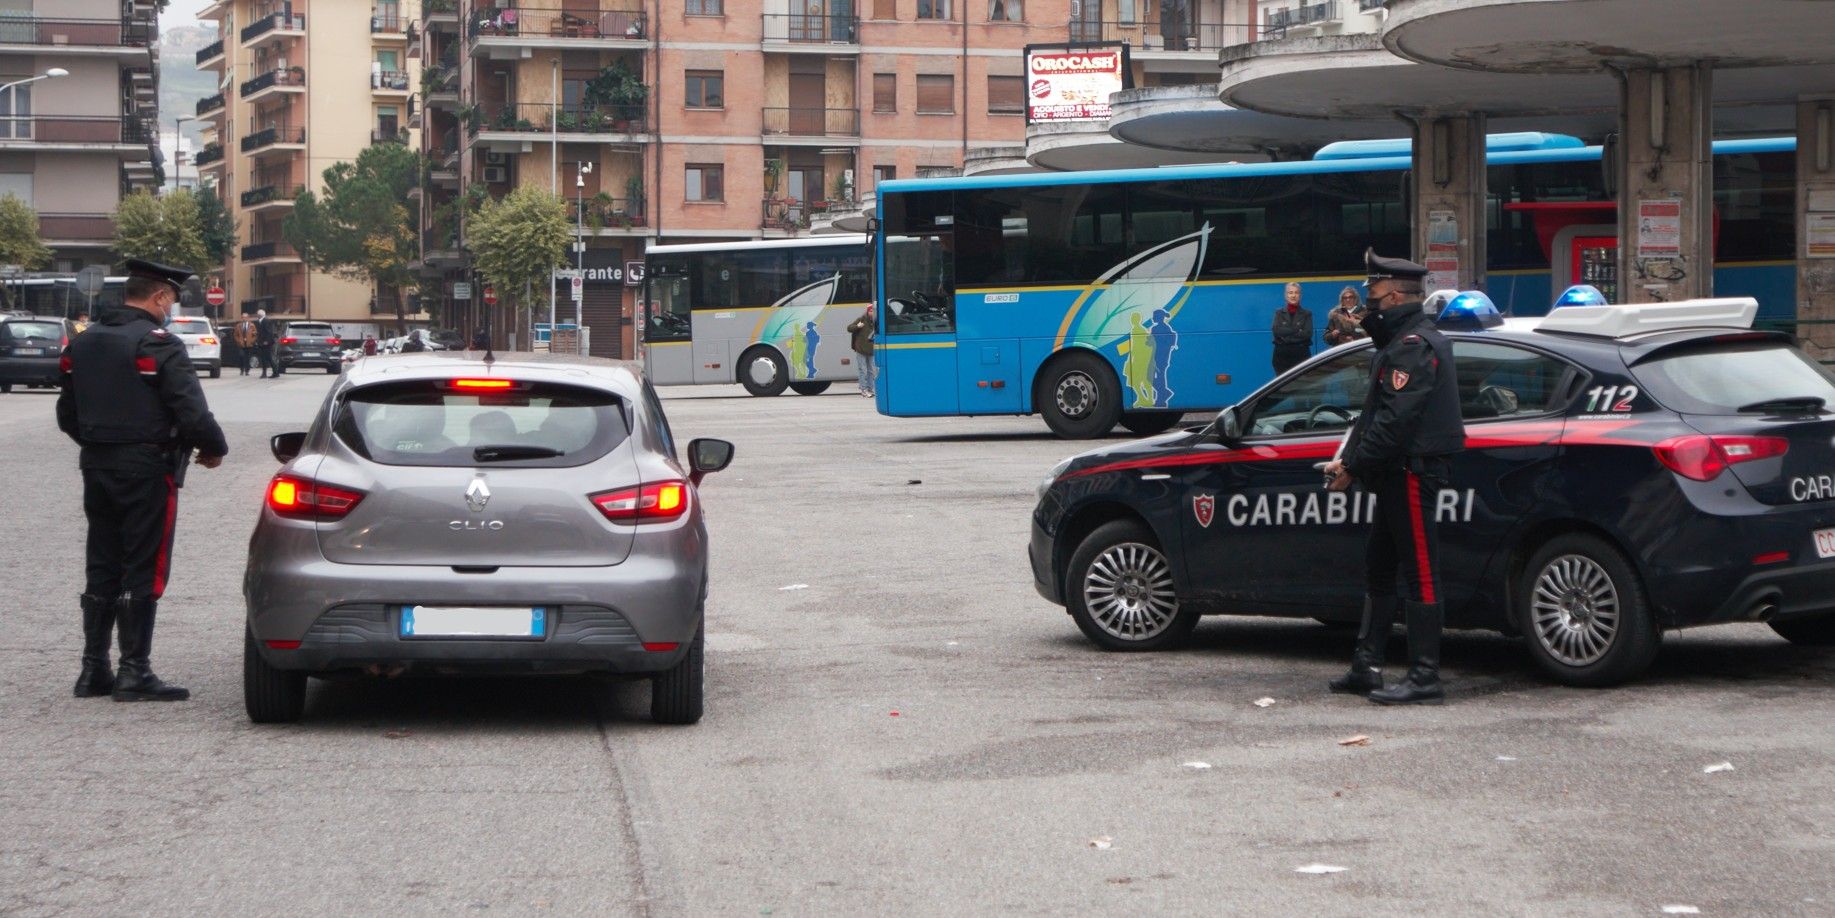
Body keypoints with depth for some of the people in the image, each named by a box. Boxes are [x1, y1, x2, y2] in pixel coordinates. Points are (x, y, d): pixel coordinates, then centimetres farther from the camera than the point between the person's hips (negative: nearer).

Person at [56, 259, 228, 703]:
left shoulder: (83, 344, 11)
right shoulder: (159, 345, -13)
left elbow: (67, 415, 16)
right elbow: (191, 412, -18)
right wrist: (214, 449, -2)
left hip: (96, 468, 7)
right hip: (147, 472, -7)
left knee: (102, 570, 12)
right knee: (143, 572, -2)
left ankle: (93, 669, 14)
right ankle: (134, 672, -2)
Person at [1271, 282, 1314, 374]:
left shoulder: (1306, 314, 8)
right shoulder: (1279, 313, 12)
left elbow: (1308, 333, -6)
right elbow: (1277, 331, -5)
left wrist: (1286, 334, -9)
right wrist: (1297, 330, -10)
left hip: (1301, 354, -1)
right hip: (1282, 354, 1)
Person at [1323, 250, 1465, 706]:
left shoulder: (1413, 345, -16)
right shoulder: (1402, 341, 19)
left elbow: (1396, 419, -24)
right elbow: (1377, 412, 19)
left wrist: (1353, 466, -19)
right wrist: (1349, 461, 8)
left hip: (1411, 474, -11)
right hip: (1397, 474, 11)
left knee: (1420, 574, -8)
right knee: (1379, 569, 15)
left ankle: (1425, 678, -6)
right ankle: (1366, 667, 22)